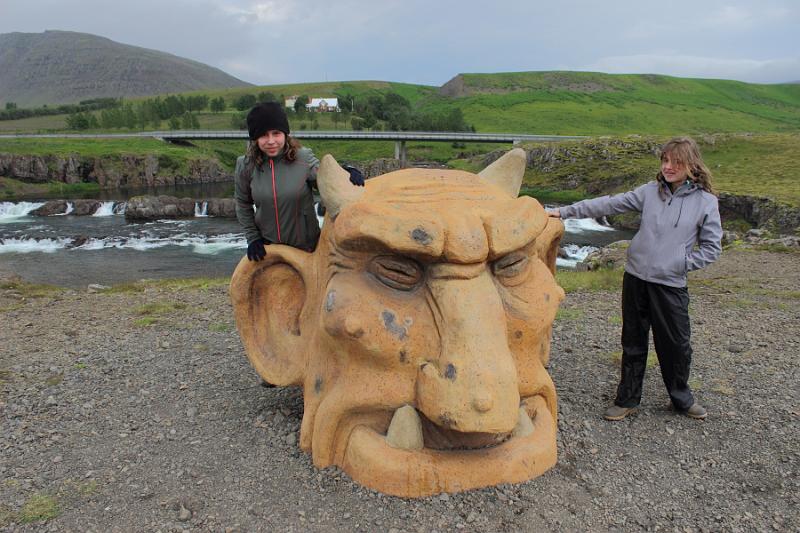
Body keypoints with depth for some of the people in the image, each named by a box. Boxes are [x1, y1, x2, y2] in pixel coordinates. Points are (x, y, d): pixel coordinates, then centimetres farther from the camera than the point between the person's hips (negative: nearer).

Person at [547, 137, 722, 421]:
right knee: (633, 343, 12)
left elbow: (711, 248, 1)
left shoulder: (705, 202, -3)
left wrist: (681, 262, -9)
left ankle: (682, 399, 34)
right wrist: (565, 212, -5)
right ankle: (627, 399, 26)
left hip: (670, 284, -2)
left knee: (676, 344, 9)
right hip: (636, 277, 2)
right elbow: (608, 204, 0)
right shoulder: (650, 191, 3)